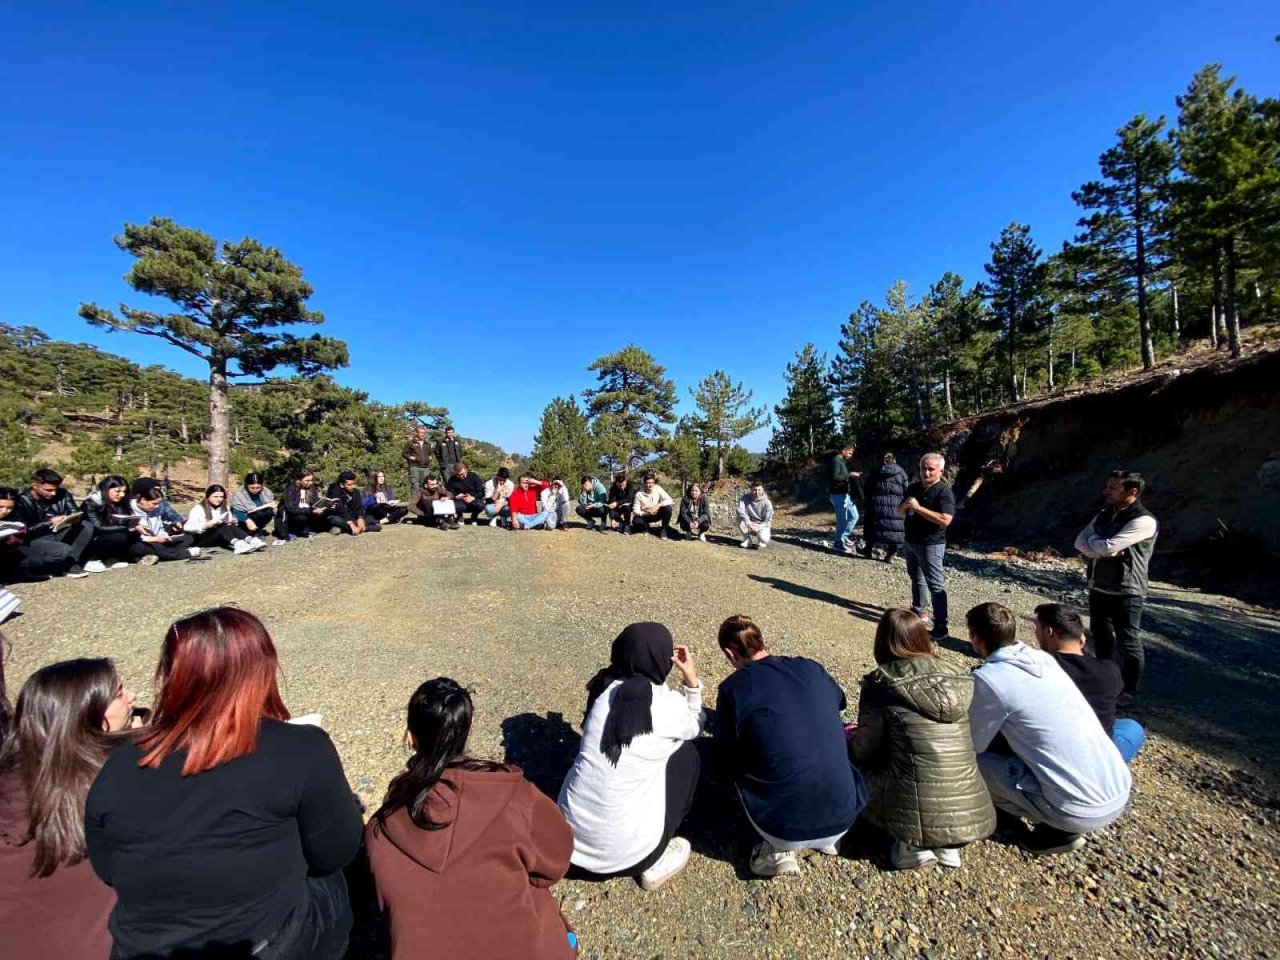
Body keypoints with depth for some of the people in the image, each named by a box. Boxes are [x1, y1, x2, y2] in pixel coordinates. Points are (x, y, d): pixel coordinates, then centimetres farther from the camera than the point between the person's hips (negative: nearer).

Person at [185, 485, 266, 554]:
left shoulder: (224, 508, 15)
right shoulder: (199, 508, -2)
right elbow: (188, 527, -13)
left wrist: (232, 522, -8)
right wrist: (205, 525, -28)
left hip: (220, 537, 5)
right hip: (201, 539, -4)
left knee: (232, 527, -27)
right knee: (223, 527, -33)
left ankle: (251, 541, -54)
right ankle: (237, 544, -62)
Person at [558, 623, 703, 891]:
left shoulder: (606, 689, -1)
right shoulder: (667, 704, -14)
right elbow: (695, 728, 9)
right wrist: (692, 679, 6)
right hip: (624, 851, -5)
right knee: (686, 753, 11)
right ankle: (654, 863, 16)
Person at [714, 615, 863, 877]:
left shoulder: (733, 687, -9)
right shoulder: (812, 668, 2)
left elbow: (727, 762, 4)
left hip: (785, 829, -3)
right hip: (844, 818, 4)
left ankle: (778, 848, 10)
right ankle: (826, 838, 18)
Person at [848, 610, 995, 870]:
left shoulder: (881, 683, -10)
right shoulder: (960, 678, 5)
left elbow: (864, 751, -3)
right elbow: (960, 740, 15)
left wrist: (845, 741, 19)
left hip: (919, 813, -5)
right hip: (972, 813, 6)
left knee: (853, 764, 19)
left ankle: (911, 844, 6)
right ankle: (948, 844, 14)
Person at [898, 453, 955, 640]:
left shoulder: (944, 491, -14)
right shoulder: (913, 487, 9)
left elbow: (945, 519, -26)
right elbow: (900, 512, 14)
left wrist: (918, 507, -26)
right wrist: (905, 505, -9)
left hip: (931, 545, -8)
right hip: (911, 542, 8)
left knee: (935, 584, -6)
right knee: (916, 578, 20)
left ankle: (941, 627, -2)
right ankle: (920, 612, 36)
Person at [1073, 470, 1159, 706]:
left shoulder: (1144, 521, -16)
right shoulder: (1104, 515, 9)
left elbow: (1107, 546, -24)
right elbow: (1080, 542, 3)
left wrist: (1094, 540, -3)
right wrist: (1102, 551, -16)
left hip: (1126, 592, -8)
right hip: (1098, 587, 8)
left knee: (1128, 642, 4)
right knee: (1101, 636, 18)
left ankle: (1129, 691, 18)